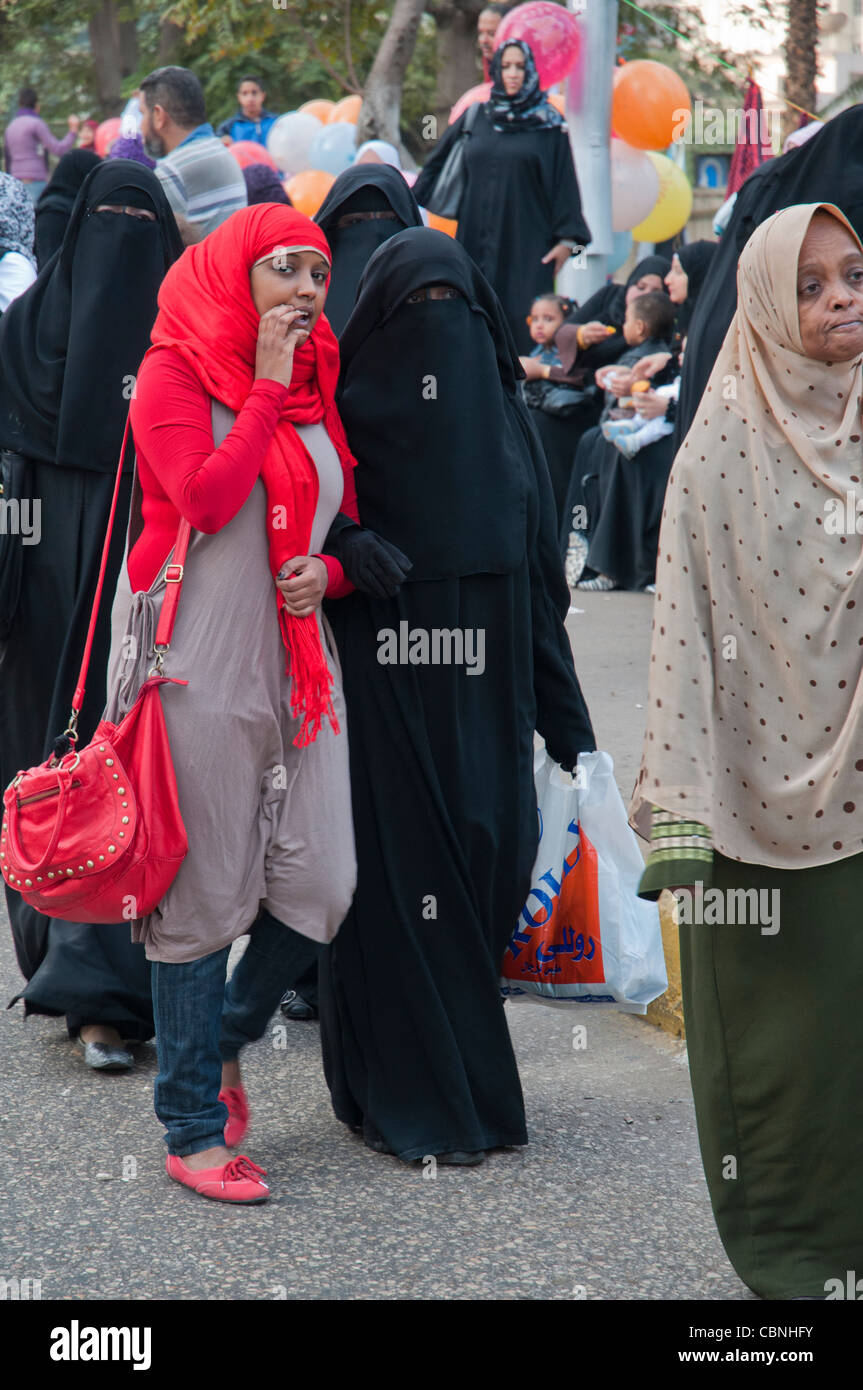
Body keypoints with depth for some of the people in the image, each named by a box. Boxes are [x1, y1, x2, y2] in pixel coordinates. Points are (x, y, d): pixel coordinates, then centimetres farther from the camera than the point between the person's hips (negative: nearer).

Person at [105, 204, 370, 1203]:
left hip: (296, 661, 6)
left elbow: (346, 524, 22)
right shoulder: (175, 373, -5)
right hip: (198, 667, -6)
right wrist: (266, 389, -14)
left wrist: (326, 573, 0)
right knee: (204, 895, -1)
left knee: (320, 881, 0)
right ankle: (193, 1128, 11)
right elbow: (207, 501, -21)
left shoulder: (316, 381, 15)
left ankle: (224, 1041, 28)